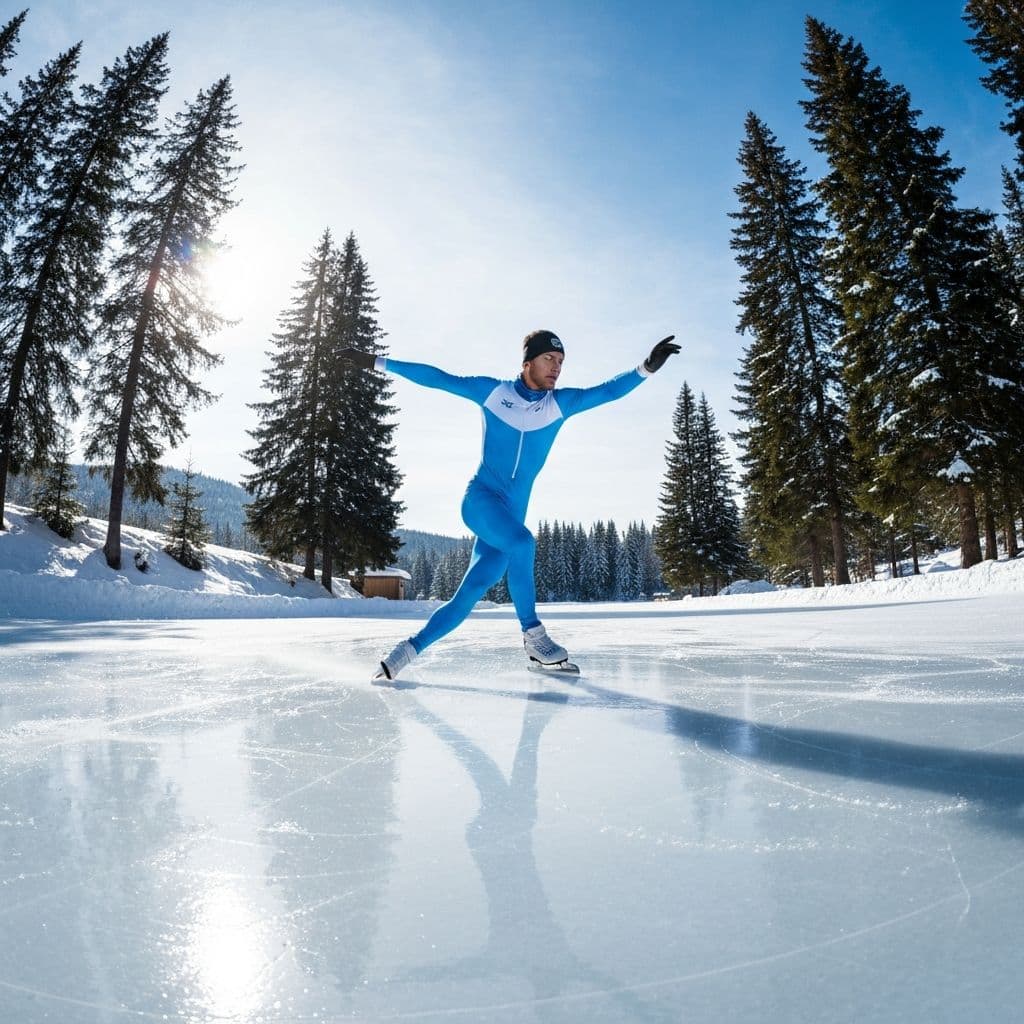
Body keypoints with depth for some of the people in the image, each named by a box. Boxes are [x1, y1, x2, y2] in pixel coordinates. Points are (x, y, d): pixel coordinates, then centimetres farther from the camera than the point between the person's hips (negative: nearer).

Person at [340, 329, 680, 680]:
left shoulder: (561, 403, 6)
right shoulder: (493, 391, 0)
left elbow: (608, 390, -2)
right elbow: (437, 378, 3)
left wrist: (647, 367, -19)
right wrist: (378, 362, 3)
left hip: (511, 514, 4)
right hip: (480, 498, -3)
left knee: (468, 595, -3)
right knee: (522, 542, -31)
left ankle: (407, 650, 11)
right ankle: (533, 636, -16)